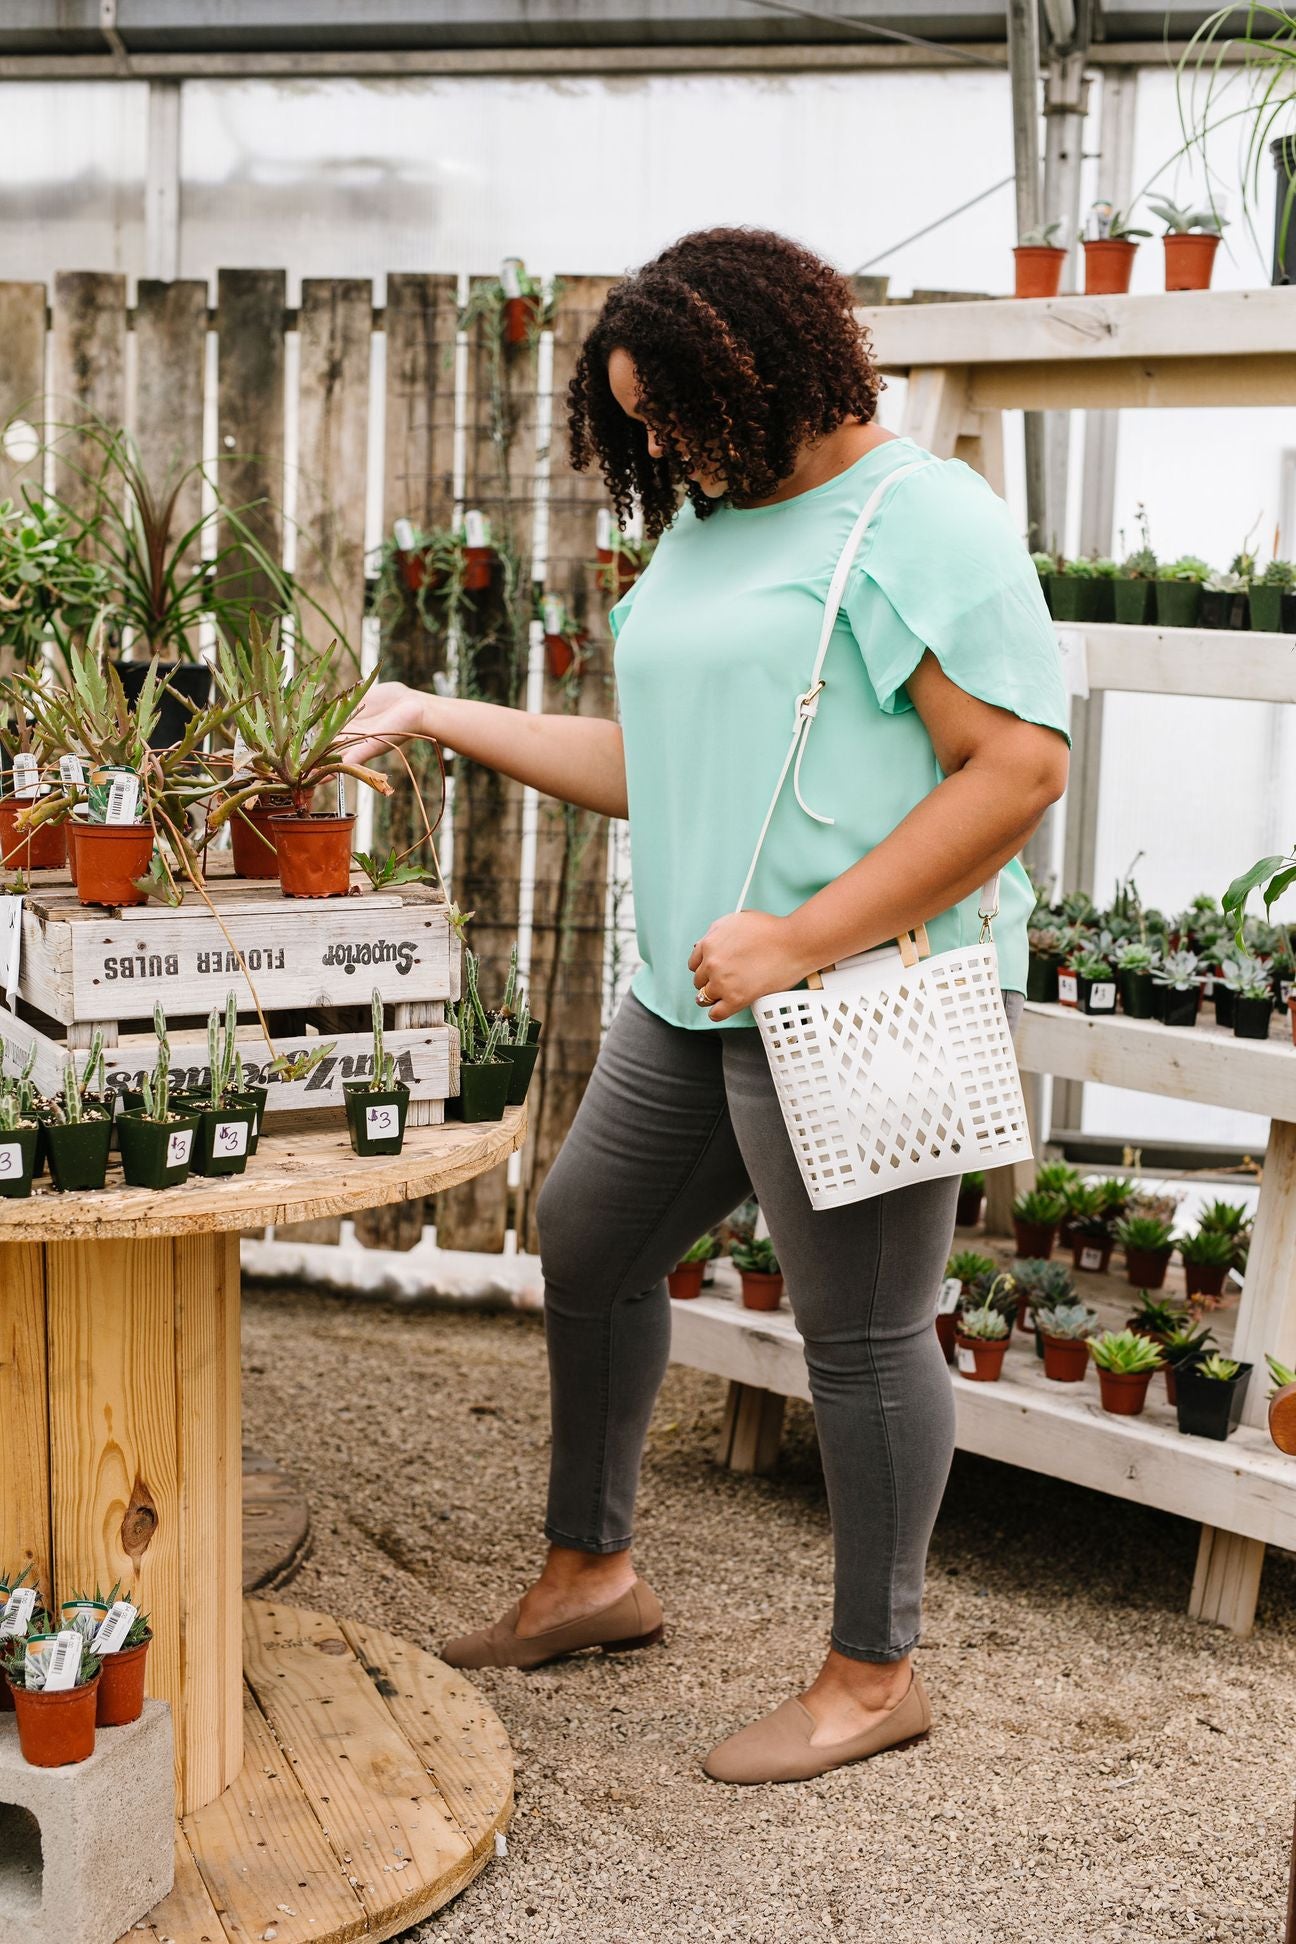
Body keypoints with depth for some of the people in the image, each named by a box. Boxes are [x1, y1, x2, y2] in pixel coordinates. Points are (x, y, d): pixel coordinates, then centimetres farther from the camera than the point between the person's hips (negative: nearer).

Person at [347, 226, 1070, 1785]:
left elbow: (1019, 768, -19)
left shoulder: (925, 518, -10)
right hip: (698, 995, 9)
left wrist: (800, 940, -22)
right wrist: (439, 718, 15)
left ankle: (875, 1675, 19)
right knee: (587, 1239, 16)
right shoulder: (701, 524, 17)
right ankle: (590, 1571, 35)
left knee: (861, 1330, 1)